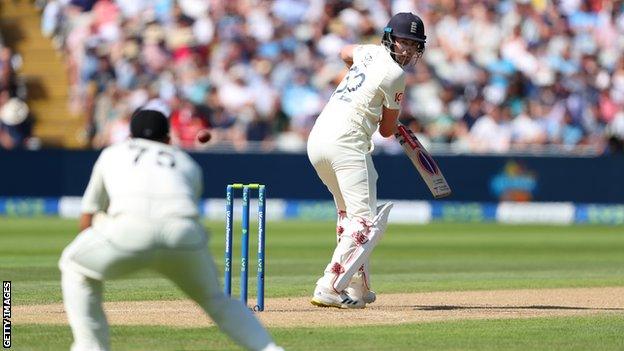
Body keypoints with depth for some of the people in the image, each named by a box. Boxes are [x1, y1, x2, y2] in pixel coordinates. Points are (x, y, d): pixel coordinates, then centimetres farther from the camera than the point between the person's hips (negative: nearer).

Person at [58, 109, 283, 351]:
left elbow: (86, 221, 39)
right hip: (185, 234, 2)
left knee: (75, 267, 27)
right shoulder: (188, 163, 36)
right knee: (214, 299, 25)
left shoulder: (113, 153, 35)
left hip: (128, 231, -2)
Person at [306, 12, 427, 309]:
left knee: (350, 213, 22)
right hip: (346, 143, -10)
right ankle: (329, 289, -23)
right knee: (366, 221, -12)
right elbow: (387, 130, 4)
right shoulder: (394, 74, -6)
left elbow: (345, 53, 45)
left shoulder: (370, 52, 17)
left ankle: (357, 287, 21)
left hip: (317, 138, 10)